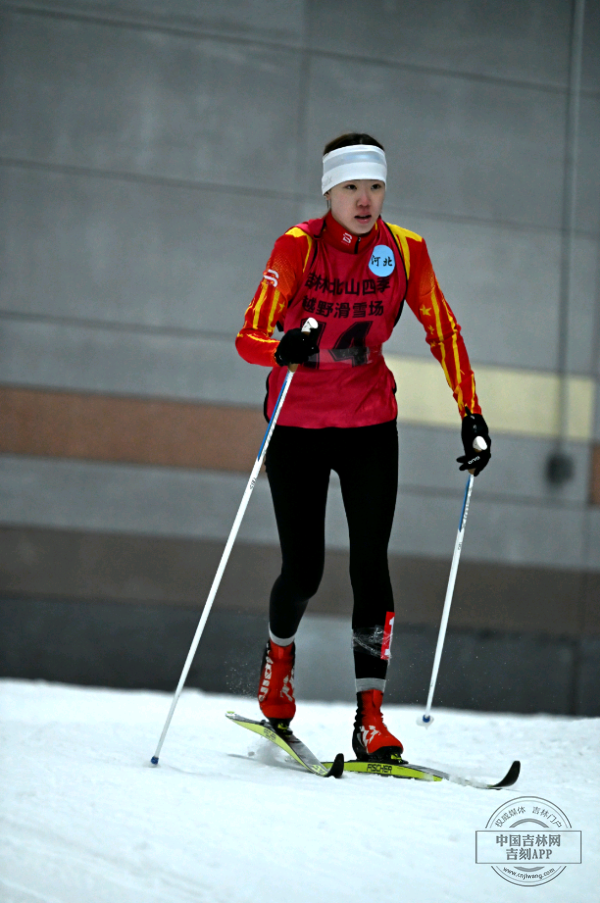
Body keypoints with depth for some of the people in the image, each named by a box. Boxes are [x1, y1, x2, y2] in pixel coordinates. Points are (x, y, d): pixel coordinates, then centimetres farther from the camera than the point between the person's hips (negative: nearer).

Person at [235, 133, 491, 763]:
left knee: (370, 562, -11)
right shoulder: (297, 246, -13)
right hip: (296, 425, -1)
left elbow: (443, 332, 3)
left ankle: (370, 716, -10)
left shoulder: (405, 251, -5)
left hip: (370, 426, 2)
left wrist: (471, 414, -5)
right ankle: (278, 653, 34)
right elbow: (248, 337, -19)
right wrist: (282, 348, -42)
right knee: (303, 570, -1)